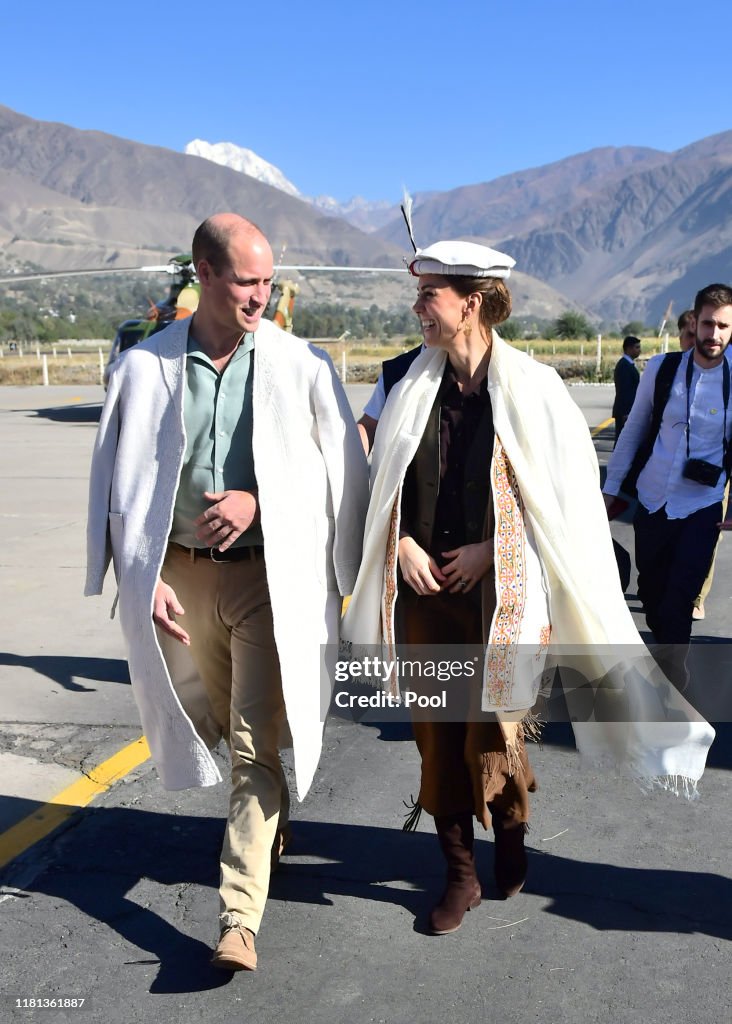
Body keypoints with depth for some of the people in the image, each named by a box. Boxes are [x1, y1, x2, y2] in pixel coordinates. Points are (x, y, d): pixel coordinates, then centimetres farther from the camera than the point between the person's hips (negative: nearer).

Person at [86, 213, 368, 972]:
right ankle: (269, 823, 50)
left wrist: (260, 501, -13)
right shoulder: (144, 367, -2)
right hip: (182, 574, 3)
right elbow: (116, 483, 3)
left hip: (271, 575, -3)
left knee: (256, 745, -4)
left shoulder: (301, 366, -6)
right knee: (226, 729, 22)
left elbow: (344, 475, 0)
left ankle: (238, 918, 5)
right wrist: (143, 578, -5)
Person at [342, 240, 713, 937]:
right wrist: (403, 542, -4)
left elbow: (564, 495, -4)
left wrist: (488, 549, -10)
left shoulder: (531, 387, -6)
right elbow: (382, 482, 12)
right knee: (436, 736, 9)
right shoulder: (414, 384, 4)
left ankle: (510, 841, 35)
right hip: (424, 590, 4)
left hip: (499, 592, -3)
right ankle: (460, 874, 28)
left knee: (491, 735, 2)